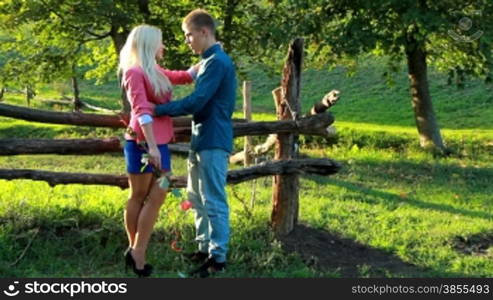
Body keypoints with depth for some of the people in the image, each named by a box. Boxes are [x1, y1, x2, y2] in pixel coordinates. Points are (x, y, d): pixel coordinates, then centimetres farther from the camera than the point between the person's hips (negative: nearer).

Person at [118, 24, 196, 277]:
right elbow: (142, 111, -18)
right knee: (139, 197, 0)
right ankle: (135, 251, 9)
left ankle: (137, 253, 11)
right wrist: (151, 146, -24)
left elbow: (186, 76, 30)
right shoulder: (134, 72, -10)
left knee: (157, 196, 5)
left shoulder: (156, 72, 16)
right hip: (142, 143, -8)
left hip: (160, 143, 8)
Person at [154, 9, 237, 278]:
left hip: (213, 141, -11)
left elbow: (196, 102, -22)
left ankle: (218, 257, 3)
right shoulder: (209, 61, 16)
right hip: (201, 139, 11)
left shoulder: (217, 62, -16)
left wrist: (157, 109, -18)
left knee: (213, 201, -5)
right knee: (197, 197, 17)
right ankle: (205, 248, 27)